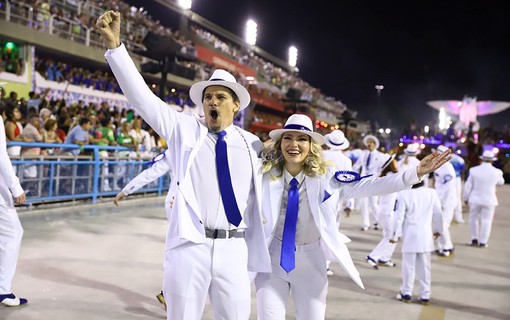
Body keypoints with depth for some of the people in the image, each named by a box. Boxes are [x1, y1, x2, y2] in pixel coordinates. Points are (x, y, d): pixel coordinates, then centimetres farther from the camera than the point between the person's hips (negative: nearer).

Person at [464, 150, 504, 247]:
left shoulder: (474, 170, -7)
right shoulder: (496, 172, -8)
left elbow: (468, 185, -2)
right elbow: (500, 182, 12)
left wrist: (466, 198, 8)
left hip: (475, 199, 1)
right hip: (489, 200, -1)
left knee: (474, 219, 14)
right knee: (486, 220, 7)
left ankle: (474, 239, 16)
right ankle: (483, 242, 9)